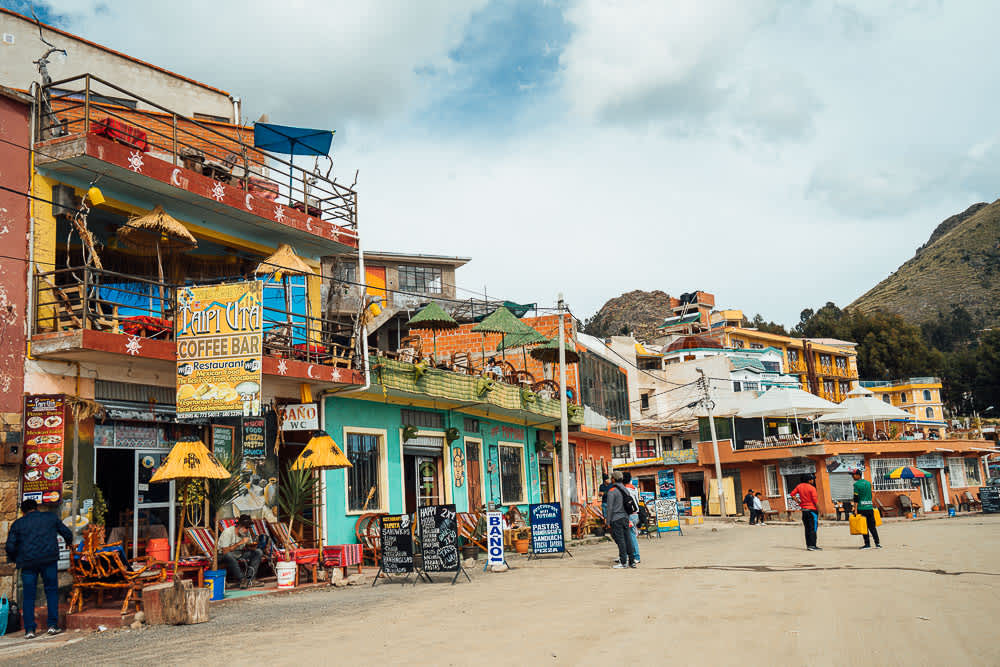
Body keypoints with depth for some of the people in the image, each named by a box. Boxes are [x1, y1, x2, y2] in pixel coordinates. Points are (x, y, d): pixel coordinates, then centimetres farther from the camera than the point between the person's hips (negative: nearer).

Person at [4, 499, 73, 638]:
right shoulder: (51, 517, 11)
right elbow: (67, 533, 15)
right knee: (52, 591, 9)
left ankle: (29, 630, 3)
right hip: (49, 559, 0)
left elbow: (10, 546, 2)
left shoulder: (17, 524, 9)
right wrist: (69, 542, 36)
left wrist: (13, 559, 21)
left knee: (29, 596, 7)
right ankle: (52, 625, 4)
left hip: (28, 563, 0)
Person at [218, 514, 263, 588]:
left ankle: (249, 578, -23)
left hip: (240, 553, 6)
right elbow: (225, 551, -30)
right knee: (228, 556, -41)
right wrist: (240, 543, -31)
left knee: (258, 552, -12)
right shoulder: (228, 532, -22)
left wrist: (252, 546, -17)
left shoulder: (246, 532, -3)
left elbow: (248, 547, 9)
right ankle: (242, 579, -29)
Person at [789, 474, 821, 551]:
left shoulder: (800, 486, 5)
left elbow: (792, 494, 7)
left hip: (804, 510, 6)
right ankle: (812, 545, -7)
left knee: (807, 528, 12)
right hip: (812, 510, -6)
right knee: (813, 528, -4)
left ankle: (808, 545, 15)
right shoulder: (812, 488, -13)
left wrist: (798, 501, 11)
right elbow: (815, 501, -14)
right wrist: (818, 510, -5)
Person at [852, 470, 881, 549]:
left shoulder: (856, 484, -7)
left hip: (861, 508, -6)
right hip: (870, 507, 6)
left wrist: (855, 510, -13)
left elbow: (856, 498, -12)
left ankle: (867, 544, 1)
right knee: (872, 526, 9)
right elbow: (870, 496, 20)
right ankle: (877, 543, 5)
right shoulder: (868, 483, 13)